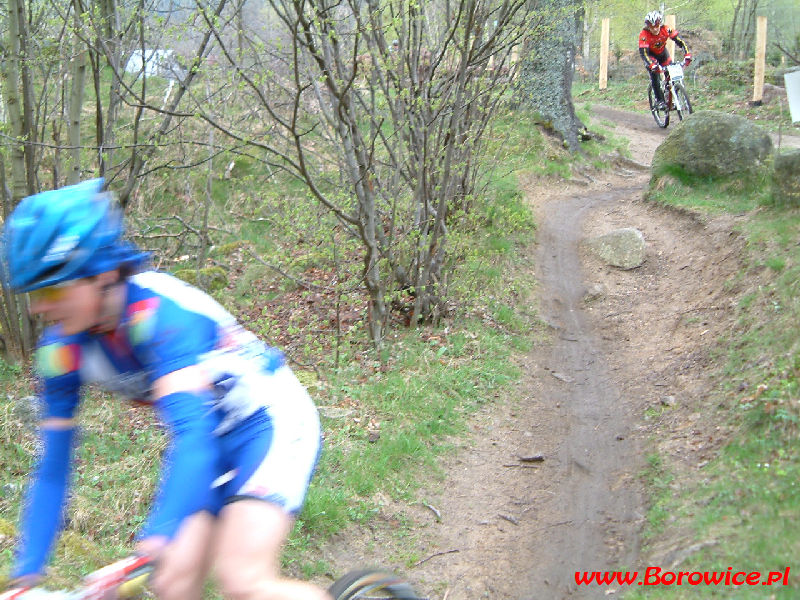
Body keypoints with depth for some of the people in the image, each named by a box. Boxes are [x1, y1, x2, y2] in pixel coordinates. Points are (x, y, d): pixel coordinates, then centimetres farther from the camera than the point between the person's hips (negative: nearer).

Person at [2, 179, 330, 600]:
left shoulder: (160, 310, -32)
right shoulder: (62, 348, -11)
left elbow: (193, 431, -41)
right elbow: (52, 466, -4)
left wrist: (156, 538, -52)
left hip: (270, 420, -6)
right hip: (213, 439, 7)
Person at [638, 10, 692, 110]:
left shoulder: (666, 30, -28)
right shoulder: (644, 35, -34)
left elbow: (680, 41, -26)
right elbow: (643, 53, -40)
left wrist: (687, 55, -41)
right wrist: (652, 65, -56)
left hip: (662, 52, 2)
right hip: (651, 55, -2)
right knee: (655, 75, -21)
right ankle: (659, 101, -12)